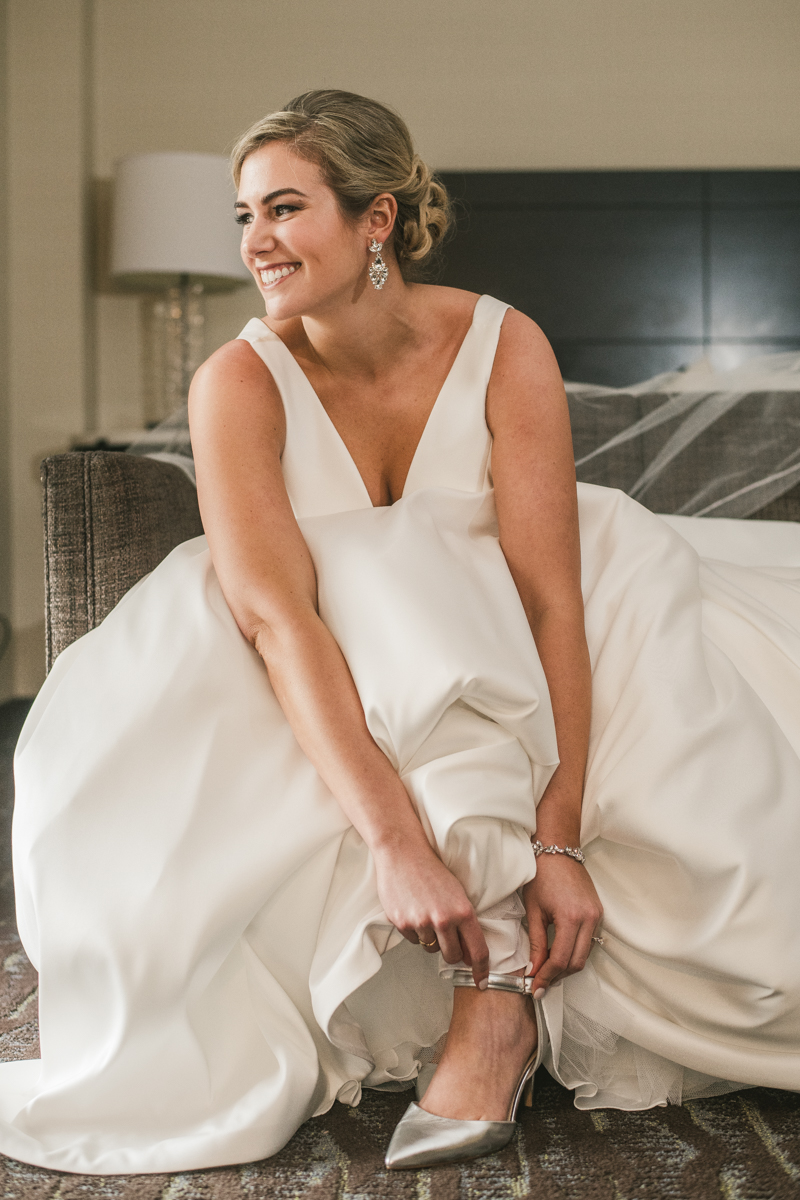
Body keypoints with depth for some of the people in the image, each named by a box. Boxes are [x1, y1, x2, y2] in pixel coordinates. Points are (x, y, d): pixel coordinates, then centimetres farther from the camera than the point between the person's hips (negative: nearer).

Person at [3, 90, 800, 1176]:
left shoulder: (502, 347, -16)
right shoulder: (240, 383, -17)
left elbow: (548, 597, -24)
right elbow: (276, 617, -30)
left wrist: (561, 840, -34)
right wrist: (393, 837, -42)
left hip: (498, 691, 2)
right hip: (325, 711, -2)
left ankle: (495, 987, -31)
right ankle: (505, 976, -32)